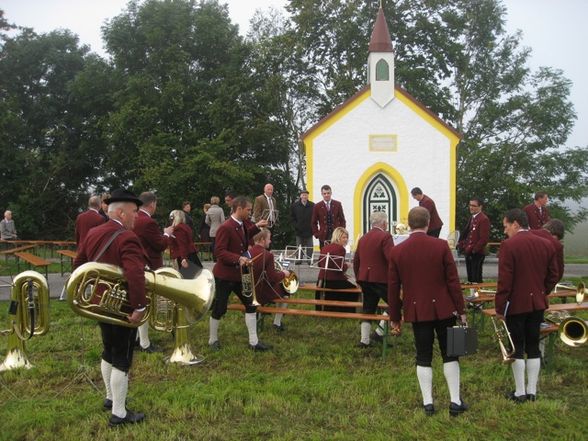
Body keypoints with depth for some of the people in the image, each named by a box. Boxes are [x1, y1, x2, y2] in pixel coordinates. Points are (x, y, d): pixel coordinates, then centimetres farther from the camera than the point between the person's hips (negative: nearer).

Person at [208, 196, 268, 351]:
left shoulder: (243, 224, 5)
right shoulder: (225, 228, -22)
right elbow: (219, 252, -26)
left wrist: (256, 227, 15)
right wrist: (238, 258, -36)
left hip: (240, 273, 8)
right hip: (224, 275, -8)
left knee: (251, 305, 7)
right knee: (219, 309, 4)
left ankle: (253, 341, 13)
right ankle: (213, 340, 23)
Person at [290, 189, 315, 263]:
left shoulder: (312, 205, -3)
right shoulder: (295, 205, 1)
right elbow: (292, 217, 8)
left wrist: (313, 226, -5)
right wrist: (296, 225, -1)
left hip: (309, 230, -1)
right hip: (299, 230, 1)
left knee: (309, 247, 2)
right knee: (299, 246, 6)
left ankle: (309, 259, 8)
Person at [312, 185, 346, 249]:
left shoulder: (337, 204, 6)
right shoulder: (317, 206, 3)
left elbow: (342, 220, 10)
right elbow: (313, 223, 8)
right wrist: (317, 234, -2)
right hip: (323, 237, -1)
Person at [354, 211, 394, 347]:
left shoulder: (363, 238, 14)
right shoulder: (385, 236, -10)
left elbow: (356, 261, 19)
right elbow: (392, 258, -21)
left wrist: (358, 278, 27)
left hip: (365, 279, 8)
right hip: (381, 279, -8)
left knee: (368, 309, 12)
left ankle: (364, 340, 11)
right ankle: (379, 332, -2)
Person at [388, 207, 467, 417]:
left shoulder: (397, 251, -3)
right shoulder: (441, 246, -8)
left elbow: (393, 288, 1)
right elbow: (453, 281, -6)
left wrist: (395, 317, 10)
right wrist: (461, 310, 2)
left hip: (416, 310, 1)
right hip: (443, 308, -1)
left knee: (423, 357, 10)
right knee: (450, 354, 11)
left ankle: (427, 402, 11)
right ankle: (455, 401, 13)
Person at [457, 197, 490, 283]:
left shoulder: (484, 219, -13)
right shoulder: (472, 218, 16)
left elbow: (484, 238, -18)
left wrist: (474, 250, -18)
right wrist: (461, 244, 7)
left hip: (477, 254, -9)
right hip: (469, 253, 9)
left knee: (476, 279, -5)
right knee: (470, 279, 13)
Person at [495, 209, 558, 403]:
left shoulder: (509, 245, -16)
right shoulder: (546, 245, 3)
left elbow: (504, 281, -17)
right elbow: (553, 276, 8)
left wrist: (499, 308, -11)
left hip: (516, 305, -5)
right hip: (537, 304, 6)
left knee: (517, 348, 3)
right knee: (533, 346, 12)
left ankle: (520, 392, 9)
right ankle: (532, 391, 18)